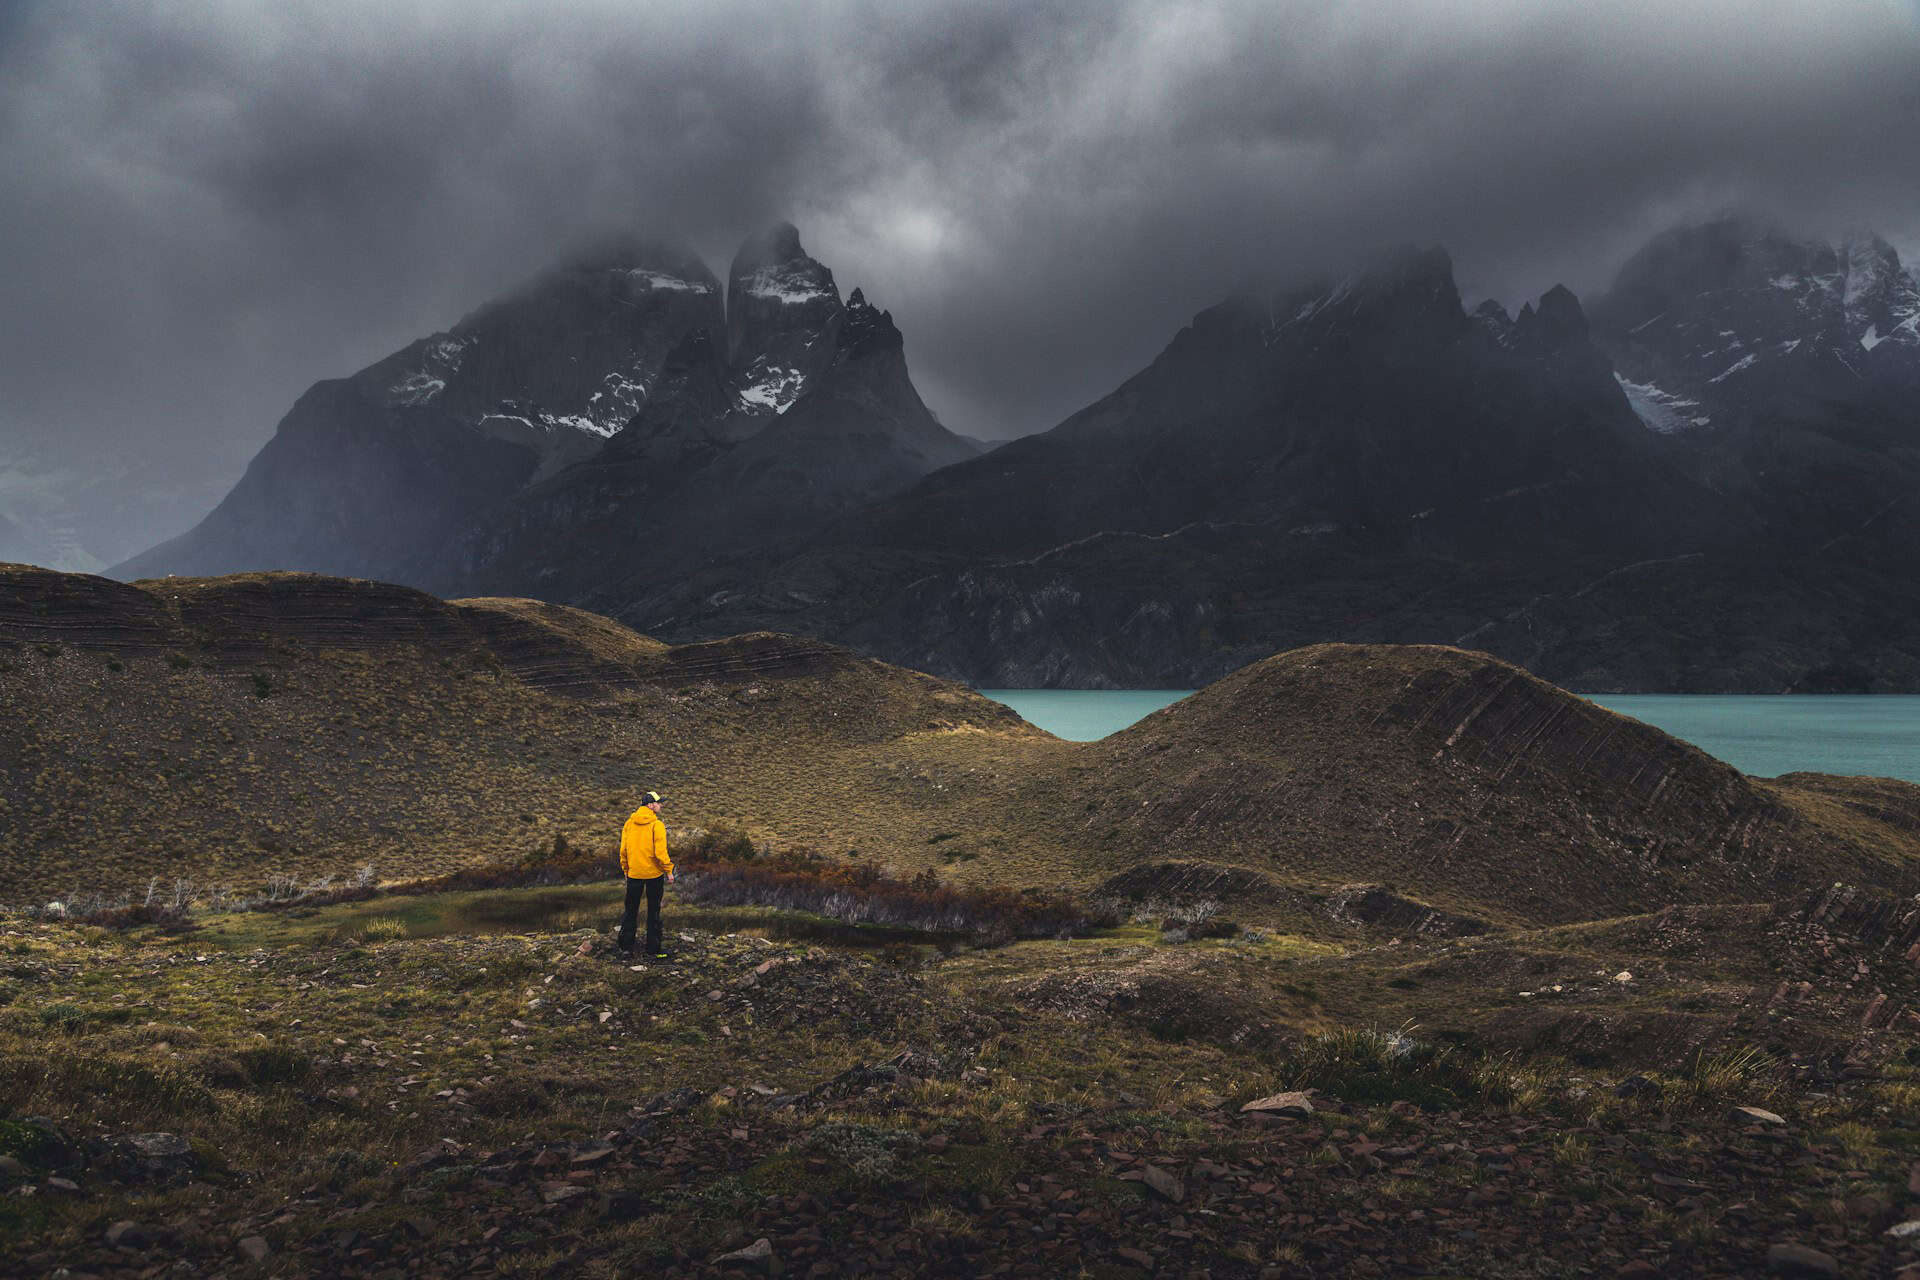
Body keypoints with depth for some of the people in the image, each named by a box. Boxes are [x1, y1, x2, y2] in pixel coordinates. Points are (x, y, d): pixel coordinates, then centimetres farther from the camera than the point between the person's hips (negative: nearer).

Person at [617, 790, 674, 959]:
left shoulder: (629, 823, 2)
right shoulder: (657, 825, -13)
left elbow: (623, 850, 5)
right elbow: (660, 851, -17)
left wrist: (626, 869, 16)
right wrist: (668, 870, -6)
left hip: (633, 874, 4)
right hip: (654, 874, -4)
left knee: (631, 910, 14)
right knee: (654, 912, 6)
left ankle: (626, 946, 17)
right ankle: (653, 948, 10)